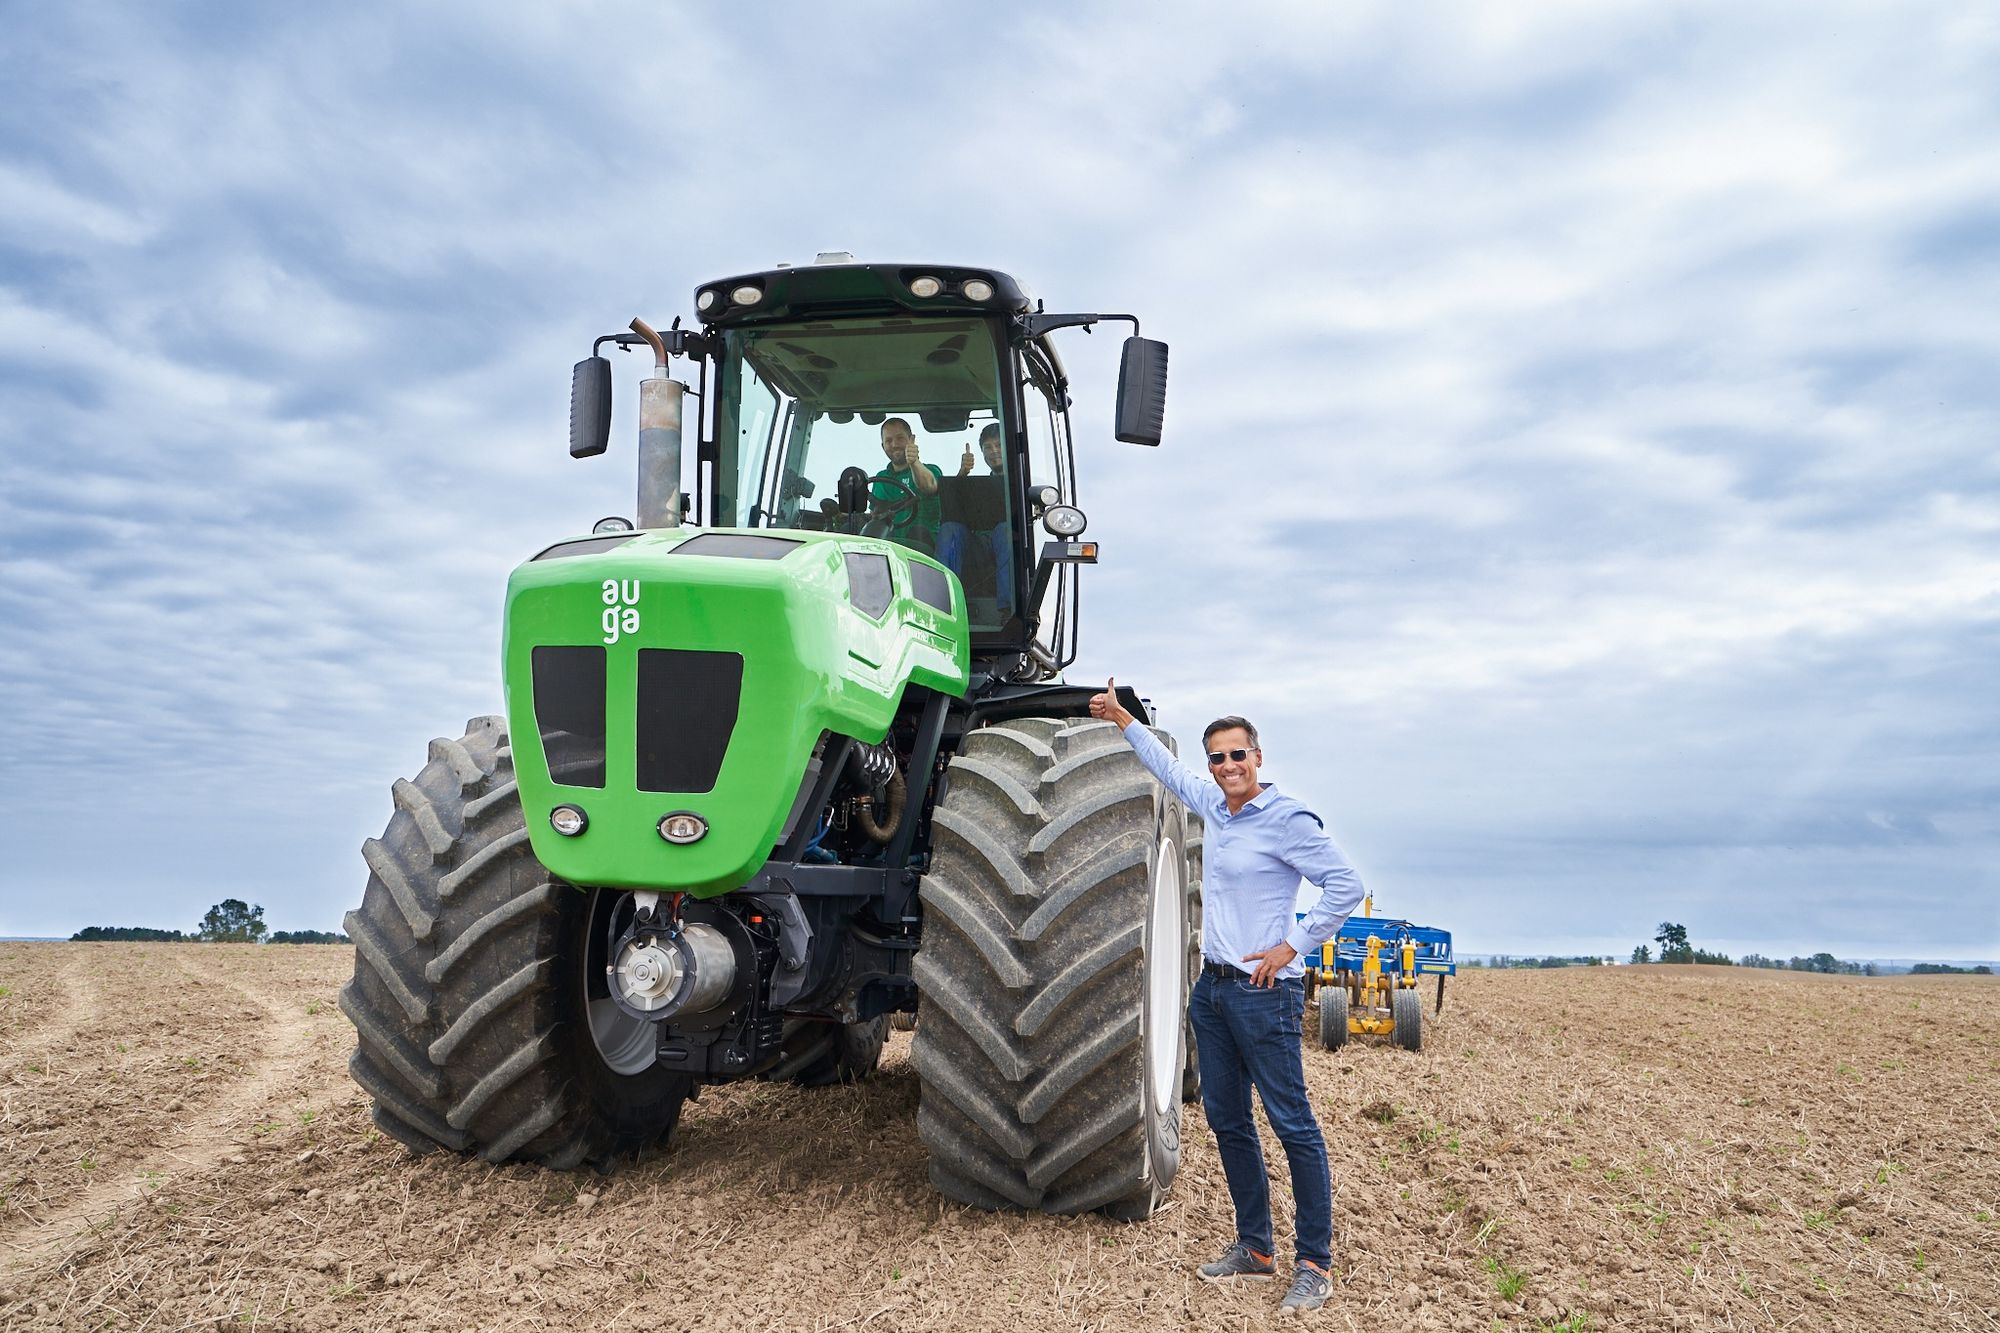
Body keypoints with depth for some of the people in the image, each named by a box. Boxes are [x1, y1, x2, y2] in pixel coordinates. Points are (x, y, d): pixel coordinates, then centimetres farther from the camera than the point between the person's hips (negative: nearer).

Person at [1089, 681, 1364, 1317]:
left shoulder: (1287, 818, -12)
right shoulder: (1215, 807, 10)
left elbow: (1346, 886, -13)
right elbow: (1169, 768, 27)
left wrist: (1292, 946, -13)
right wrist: (1120, 717, 31)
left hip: (1262, 991, -8)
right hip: (1211, 988, 8)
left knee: (1293, 1126, -2)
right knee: (1226, 1121, 12)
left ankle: (1315, 1263, 6)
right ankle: (1254, 1248, 23)